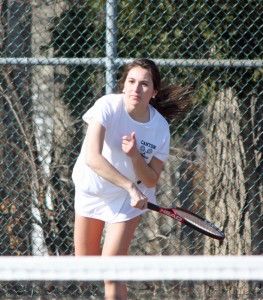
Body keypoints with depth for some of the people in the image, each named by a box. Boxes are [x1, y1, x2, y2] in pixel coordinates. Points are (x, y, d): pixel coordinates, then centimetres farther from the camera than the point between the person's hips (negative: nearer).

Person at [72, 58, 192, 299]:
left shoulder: (160, 128, -21)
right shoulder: (108, 106, -27)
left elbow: (151, 181, -15)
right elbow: (92, 158, -37)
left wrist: (135, 156, -34)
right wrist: (130, 186, -42)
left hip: (127, 198, -1)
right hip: (90, 188, 1)